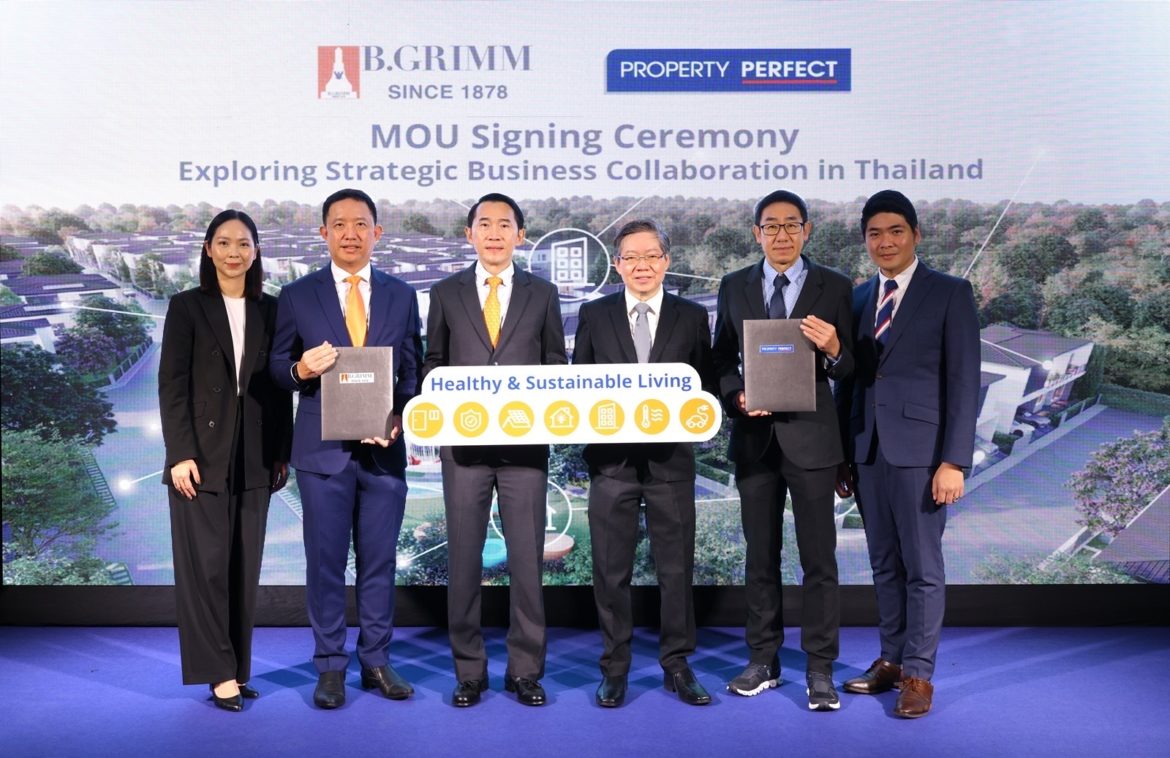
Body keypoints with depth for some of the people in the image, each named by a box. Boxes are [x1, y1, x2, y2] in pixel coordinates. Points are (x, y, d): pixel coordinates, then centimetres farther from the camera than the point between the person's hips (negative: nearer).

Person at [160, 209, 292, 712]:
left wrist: (282, 454, 5)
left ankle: (238, 668, 16)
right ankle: (219, 673, 5)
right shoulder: (187, 307, 1)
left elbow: (280, 387, 9)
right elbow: (171, 385, -4)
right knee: (206, 565, -2)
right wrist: (181, 453, -12)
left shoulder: (271, 310, 9)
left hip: (254, 459, 3)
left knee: (245, 567, 7)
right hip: (203, 456, -3)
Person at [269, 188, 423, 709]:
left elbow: (412, 370, 8)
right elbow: (276, 368, 5)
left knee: (380, 559, 9)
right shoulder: (297, 296, 3)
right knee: (325, 560, 5)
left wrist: (399, 417, -9)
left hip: (385, 448, 2)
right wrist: (300, 369, -18)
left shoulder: (401, 295, 8)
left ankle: (377, 661, 21)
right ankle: (330, 666, 17)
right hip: (323, 449, -1)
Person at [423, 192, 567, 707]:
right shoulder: (446, 293, 9)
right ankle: (469, 671, 16)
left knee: (527, 558, 3)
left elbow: (557, 366, 10)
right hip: (464, 441, 0)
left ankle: (525, 670, 14)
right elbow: (433, 363, 12)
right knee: (464, 558, 5)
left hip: (525, 442, 0)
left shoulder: (542, 294, 8)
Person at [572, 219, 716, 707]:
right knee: (611, 569, 5)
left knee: (676, 566, 6)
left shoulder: (691, 317, 7)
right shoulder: (594, 315, 7)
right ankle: (615, 668, 18)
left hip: (670, 457, 0)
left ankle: (677, 666, 20)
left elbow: (707, 385, 7)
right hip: (611, 457, 0)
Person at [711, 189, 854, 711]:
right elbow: (722, 360, 8)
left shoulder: (833, 288, 0)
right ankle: (763, 661, 23)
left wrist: (833, 349, -23)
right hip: (754, 437, 3)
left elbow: (847, 369, -2)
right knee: (760, 556, 11)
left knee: (819, 557, 1)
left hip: (810, 437, -2)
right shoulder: (734, 287, 7)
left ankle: (820, 669, 10)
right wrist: (737, 397, -11)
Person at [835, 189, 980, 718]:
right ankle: (891, 660, 24)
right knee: (884, 565, 13)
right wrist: (841, 454, 11)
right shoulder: (859, 298, 13)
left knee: (922, 567, 1)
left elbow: (963, 381, -7)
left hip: (919, 451, -5)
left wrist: (954, 461, -13)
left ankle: (918, 673, 11)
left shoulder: (950, 294, -2)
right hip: (867, 450, 5)